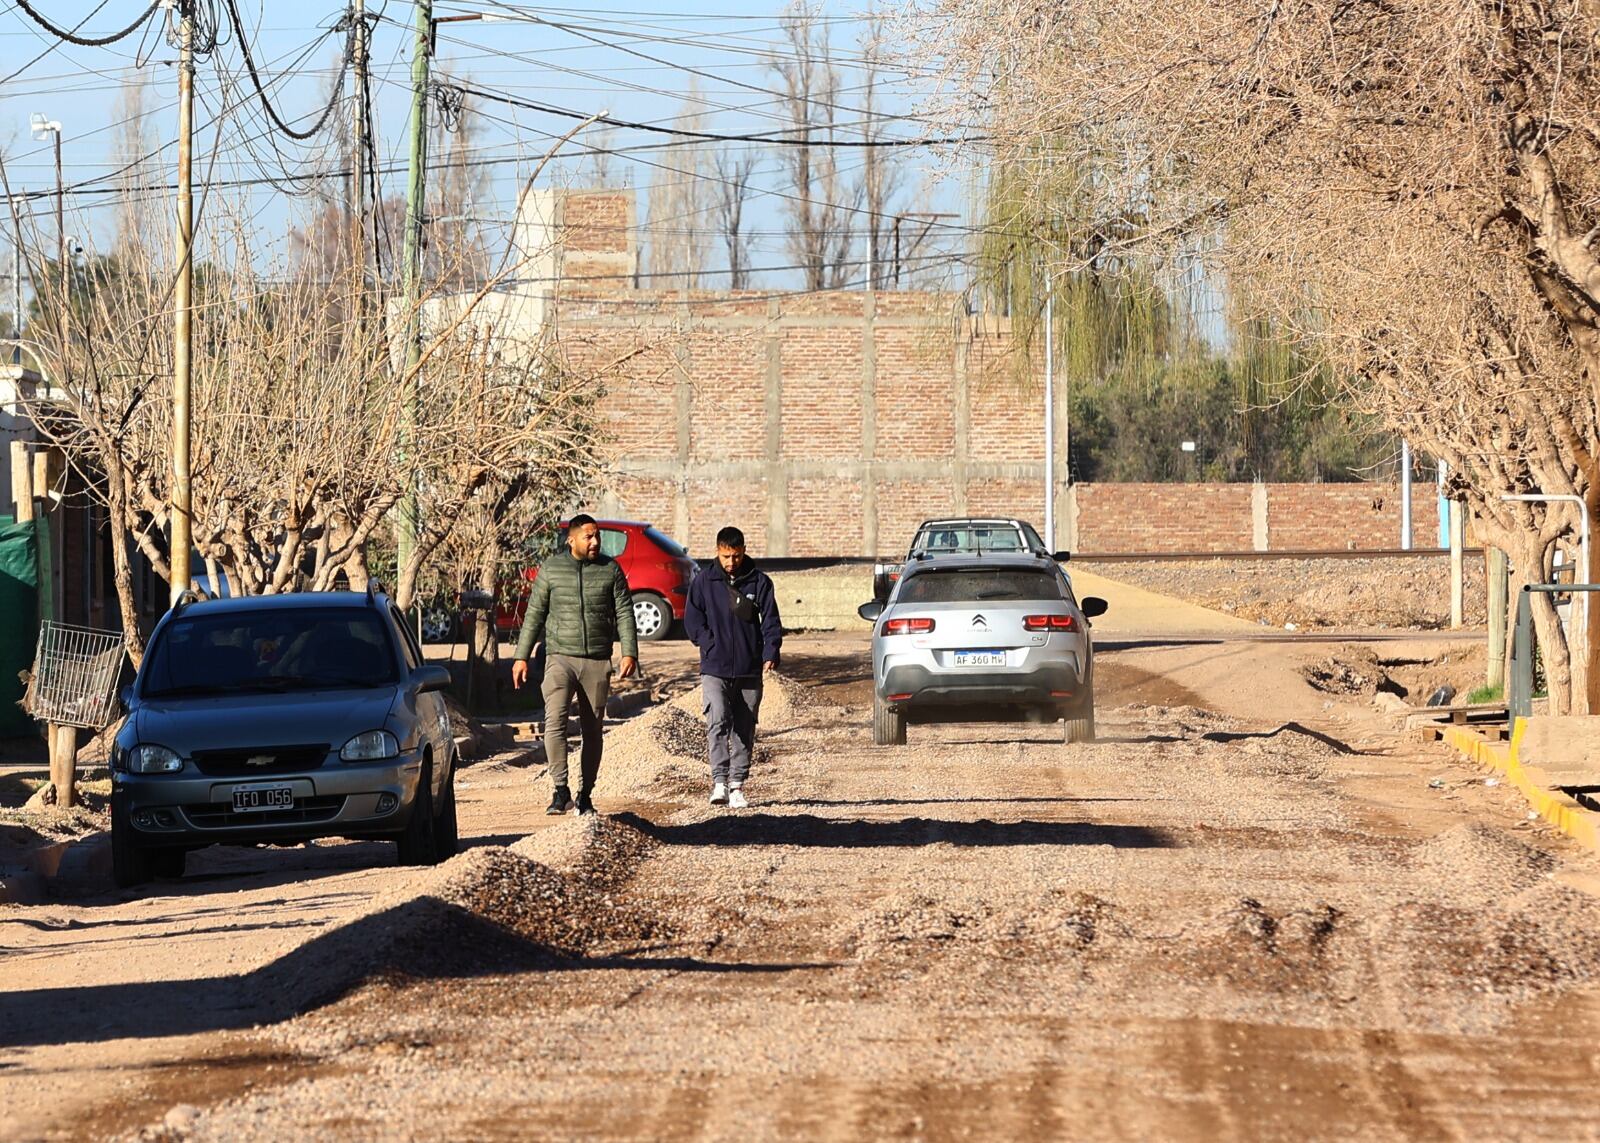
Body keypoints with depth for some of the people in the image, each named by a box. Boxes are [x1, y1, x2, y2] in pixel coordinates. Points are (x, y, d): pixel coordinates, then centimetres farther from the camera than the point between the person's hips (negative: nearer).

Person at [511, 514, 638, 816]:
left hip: (597, 662, 1)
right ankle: (561, 789, -21)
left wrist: (629, 653, -8)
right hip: (560, 657, -1)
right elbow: (534, 615, 7)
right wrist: (521, 657, 3)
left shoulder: (610, 570, 5)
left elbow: (624, 613, 4)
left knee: (592, 731, 5)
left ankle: (585, 796, 14)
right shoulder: (551, 569, 4)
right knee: (555, 721, -19)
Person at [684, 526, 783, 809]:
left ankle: (737, 785, 13)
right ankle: (719, 781, -22)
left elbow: (771, 621, 2)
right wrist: (711, 645, -8)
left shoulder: (759, 582, 5)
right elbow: (692, 620, 4)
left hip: (750, 670, 2)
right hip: (715, 669, -2)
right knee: (718, 722, -18)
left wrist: (770, 654, -12)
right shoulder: (704, 581, 3)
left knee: (744, 730, 6)